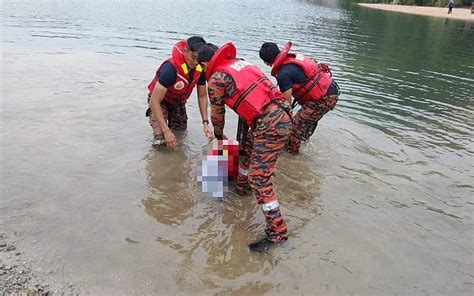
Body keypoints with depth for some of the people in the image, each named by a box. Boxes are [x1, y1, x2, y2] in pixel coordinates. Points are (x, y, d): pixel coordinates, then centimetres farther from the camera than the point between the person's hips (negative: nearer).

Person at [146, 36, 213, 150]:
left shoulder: (200, 68, -20)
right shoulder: (171, 68, -39)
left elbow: (202, 96, -8)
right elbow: (154, 101, -38)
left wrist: (205, 123, -19)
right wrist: (166, 131, -43)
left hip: (178, 101, 6)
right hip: (160, 101, -5)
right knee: (160, 141, -20)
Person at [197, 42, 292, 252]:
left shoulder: (216, 79, -2)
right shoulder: (241, 63, 21)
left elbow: (217, 113, 10)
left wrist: (219, 136, 31)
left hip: (270, 125, -9)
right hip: (283, 113, 9)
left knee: (259, 178, -5)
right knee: (250, 148, 30)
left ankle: (277, 232, 0)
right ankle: (242, 185, 51)